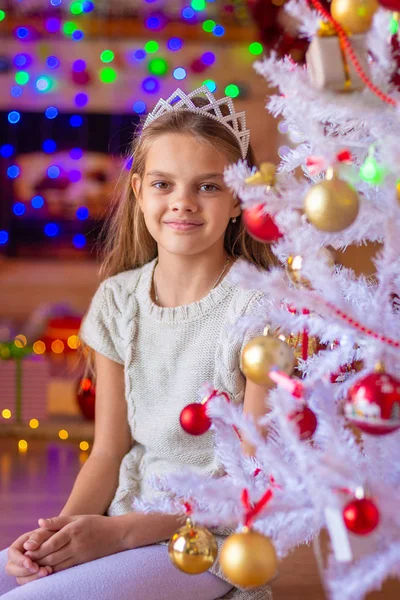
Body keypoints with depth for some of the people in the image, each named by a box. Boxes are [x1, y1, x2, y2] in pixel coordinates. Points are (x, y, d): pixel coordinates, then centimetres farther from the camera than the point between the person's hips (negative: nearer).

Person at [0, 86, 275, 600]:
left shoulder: (262, 306, -12)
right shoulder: (118, 299, 5)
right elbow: (109, 451, 6)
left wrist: (119, 531, -19)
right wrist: (62, 529, -13)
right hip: (120, 524, 5)